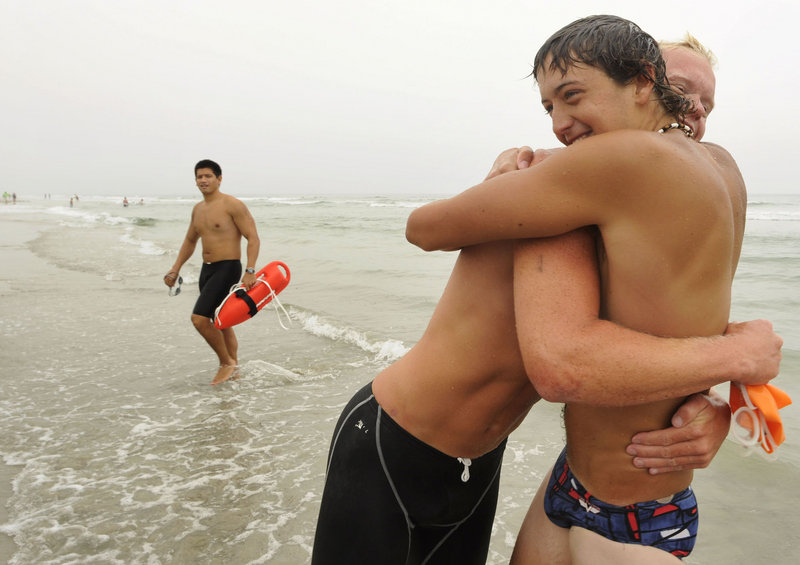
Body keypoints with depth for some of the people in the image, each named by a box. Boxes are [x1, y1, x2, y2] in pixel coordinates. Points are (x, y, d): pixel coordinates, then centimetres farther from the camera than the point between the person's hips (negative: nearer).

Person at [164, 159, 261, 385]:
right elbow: (190, 241, 26)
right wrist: (175, 269, 20)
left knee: (199, 318, -17)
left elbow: (253, 238, -15)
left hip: (228, 269, -8)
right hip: (207, 269, 8)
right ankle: (233, 370, 27)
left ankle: (226, 362, 1)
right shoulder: (198, 209, 13)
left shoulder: (233, 205, -11)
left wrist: (250, 271, -25)